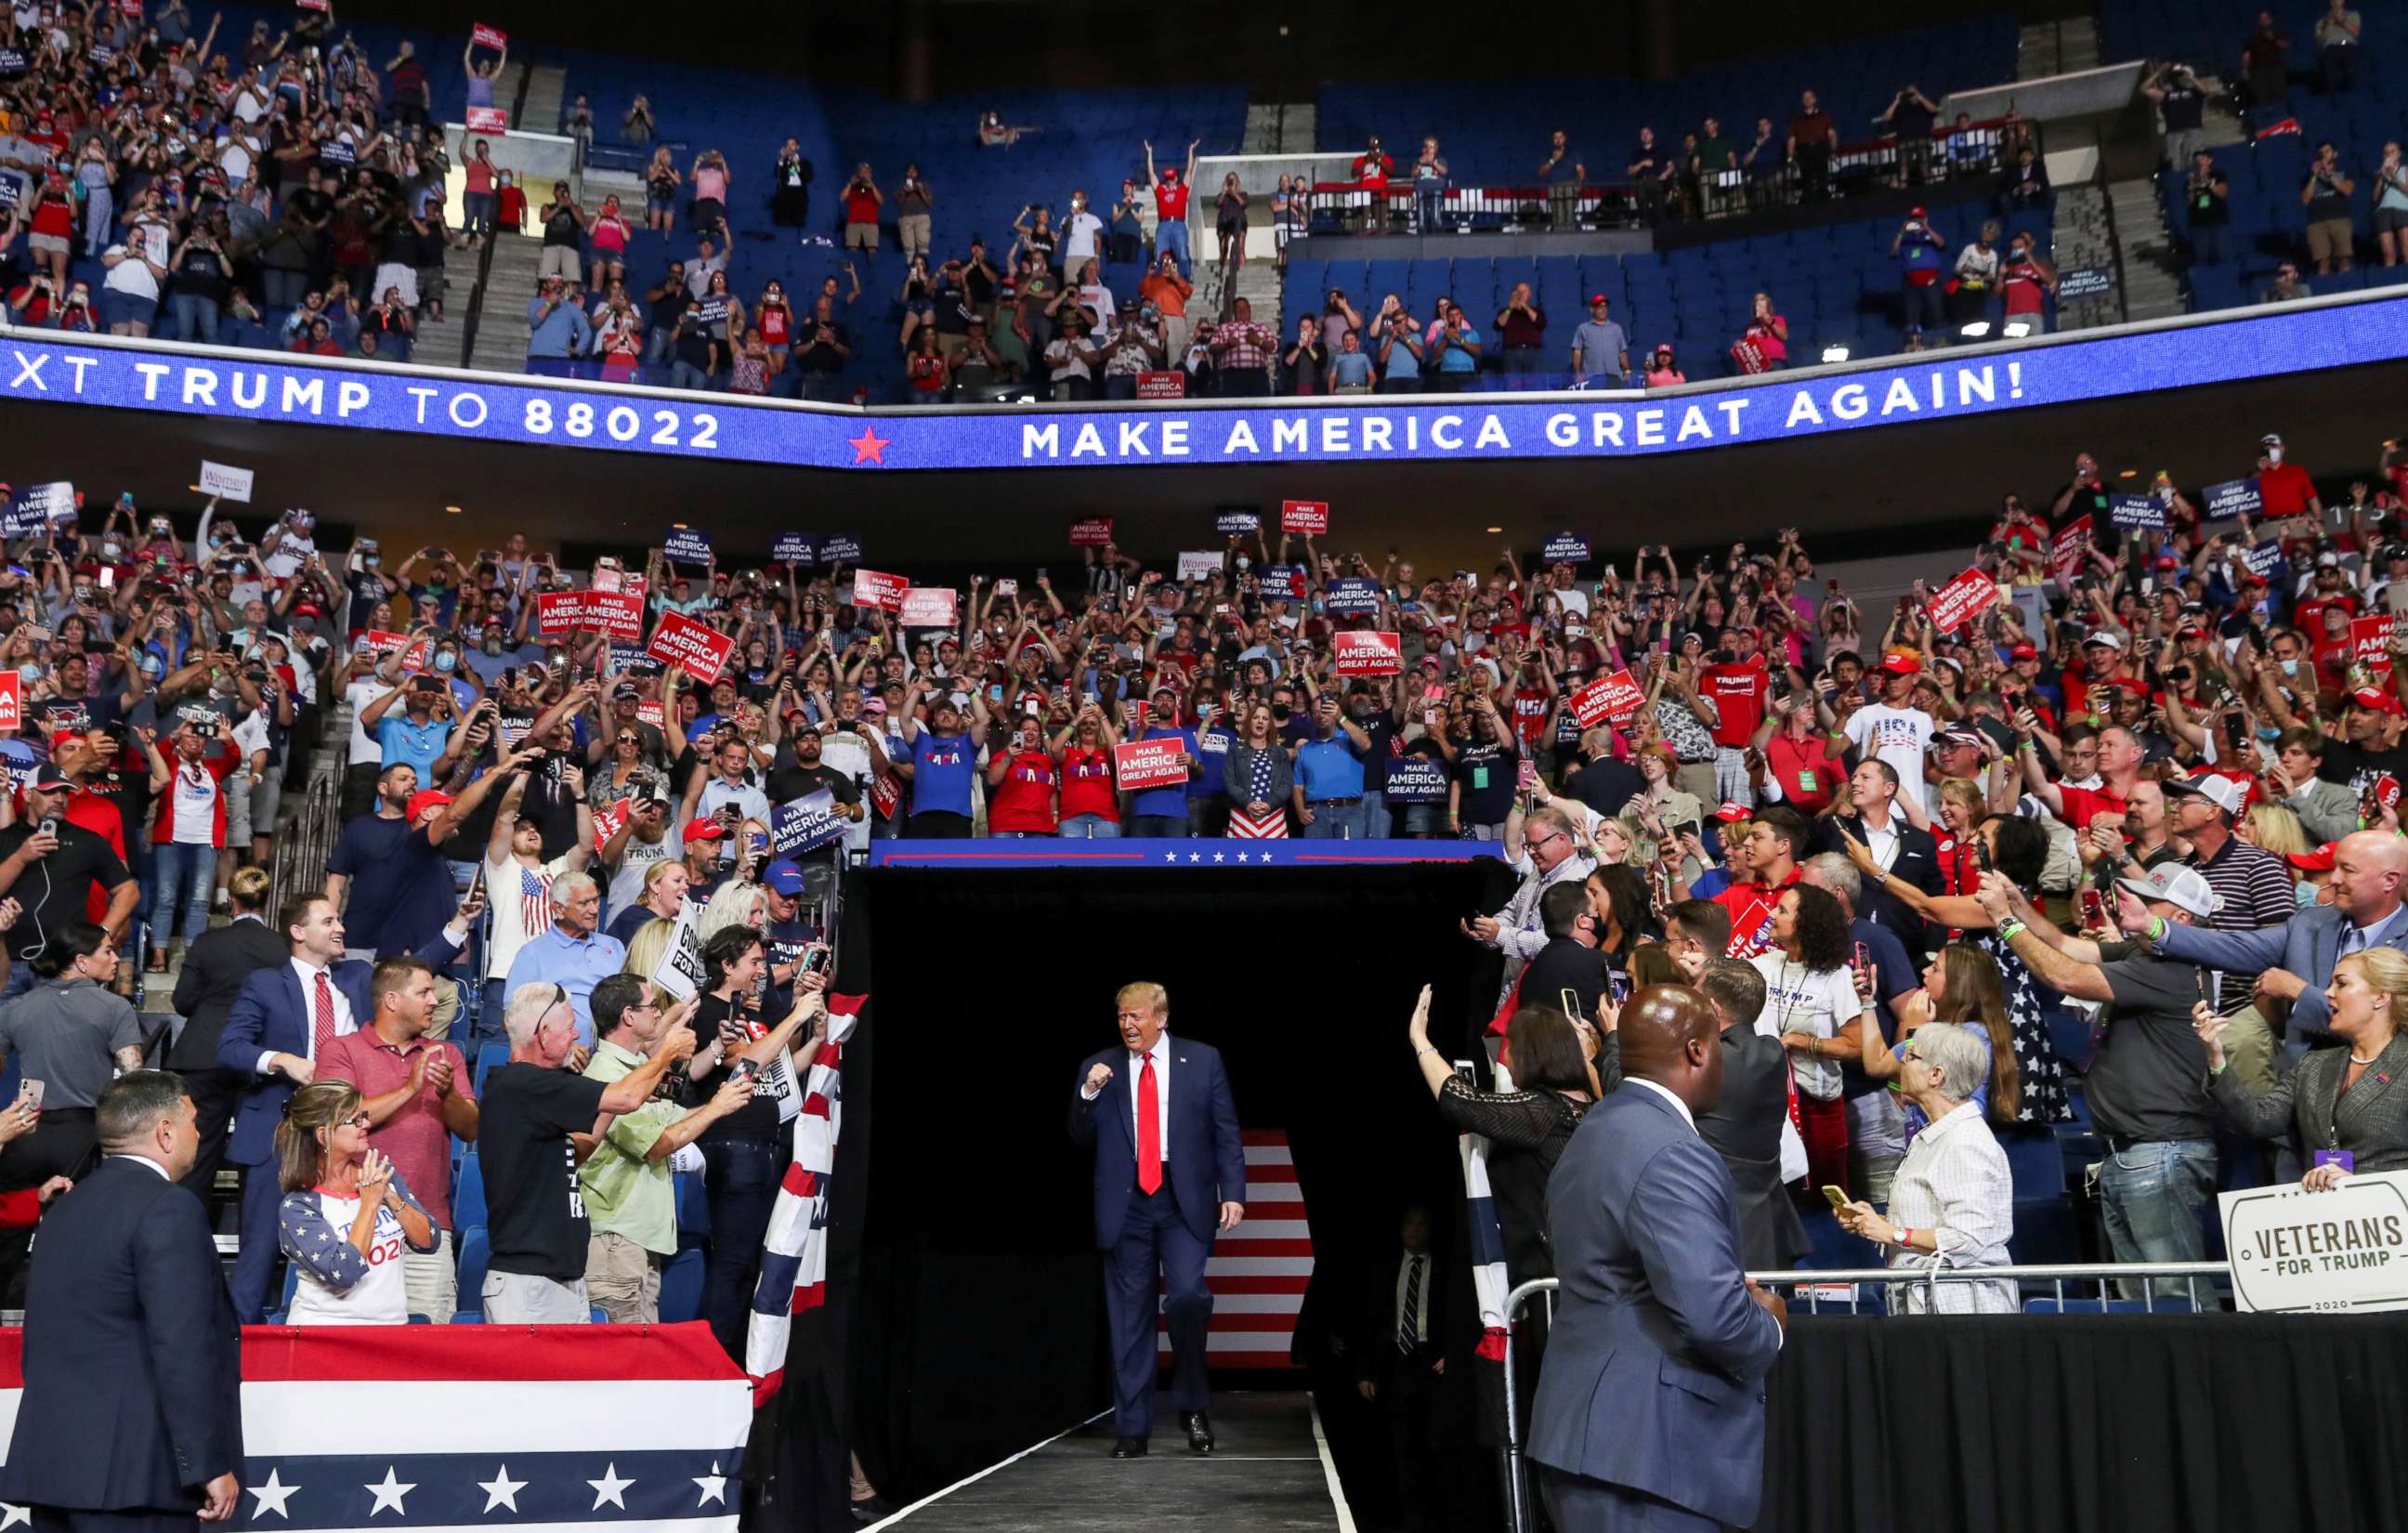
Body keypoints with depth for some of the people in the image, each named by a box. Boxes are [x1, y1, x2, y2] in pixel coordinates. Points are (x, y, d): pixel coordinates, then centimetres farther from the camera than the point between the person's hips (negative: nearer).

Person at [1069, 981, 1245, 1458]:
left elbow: (1226, 1132, 5)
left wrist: (1232, 1193, -5)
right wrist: (1088, 1093, -10)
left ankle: (1192, 1405, 4)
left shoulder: (1203, 1060, 5)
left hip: (1184, 1202, -2)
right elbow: (1081, 1140, 7)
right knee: (1130, 1317, 4)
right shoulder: (1098, 1068, 8)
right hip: (1126, 1204, 2)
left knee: (1187, 1295, -18)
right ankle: (1132, 1429, 12)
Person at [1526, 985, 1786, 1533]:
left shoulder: (1592, 1134, 12)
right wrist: (1769, 1327, -5)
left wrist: (1738, 1296, 16)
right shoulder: (1672, 1155, -19)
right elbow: (1711, 1313, -26)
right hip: (1643, 1445, -10)